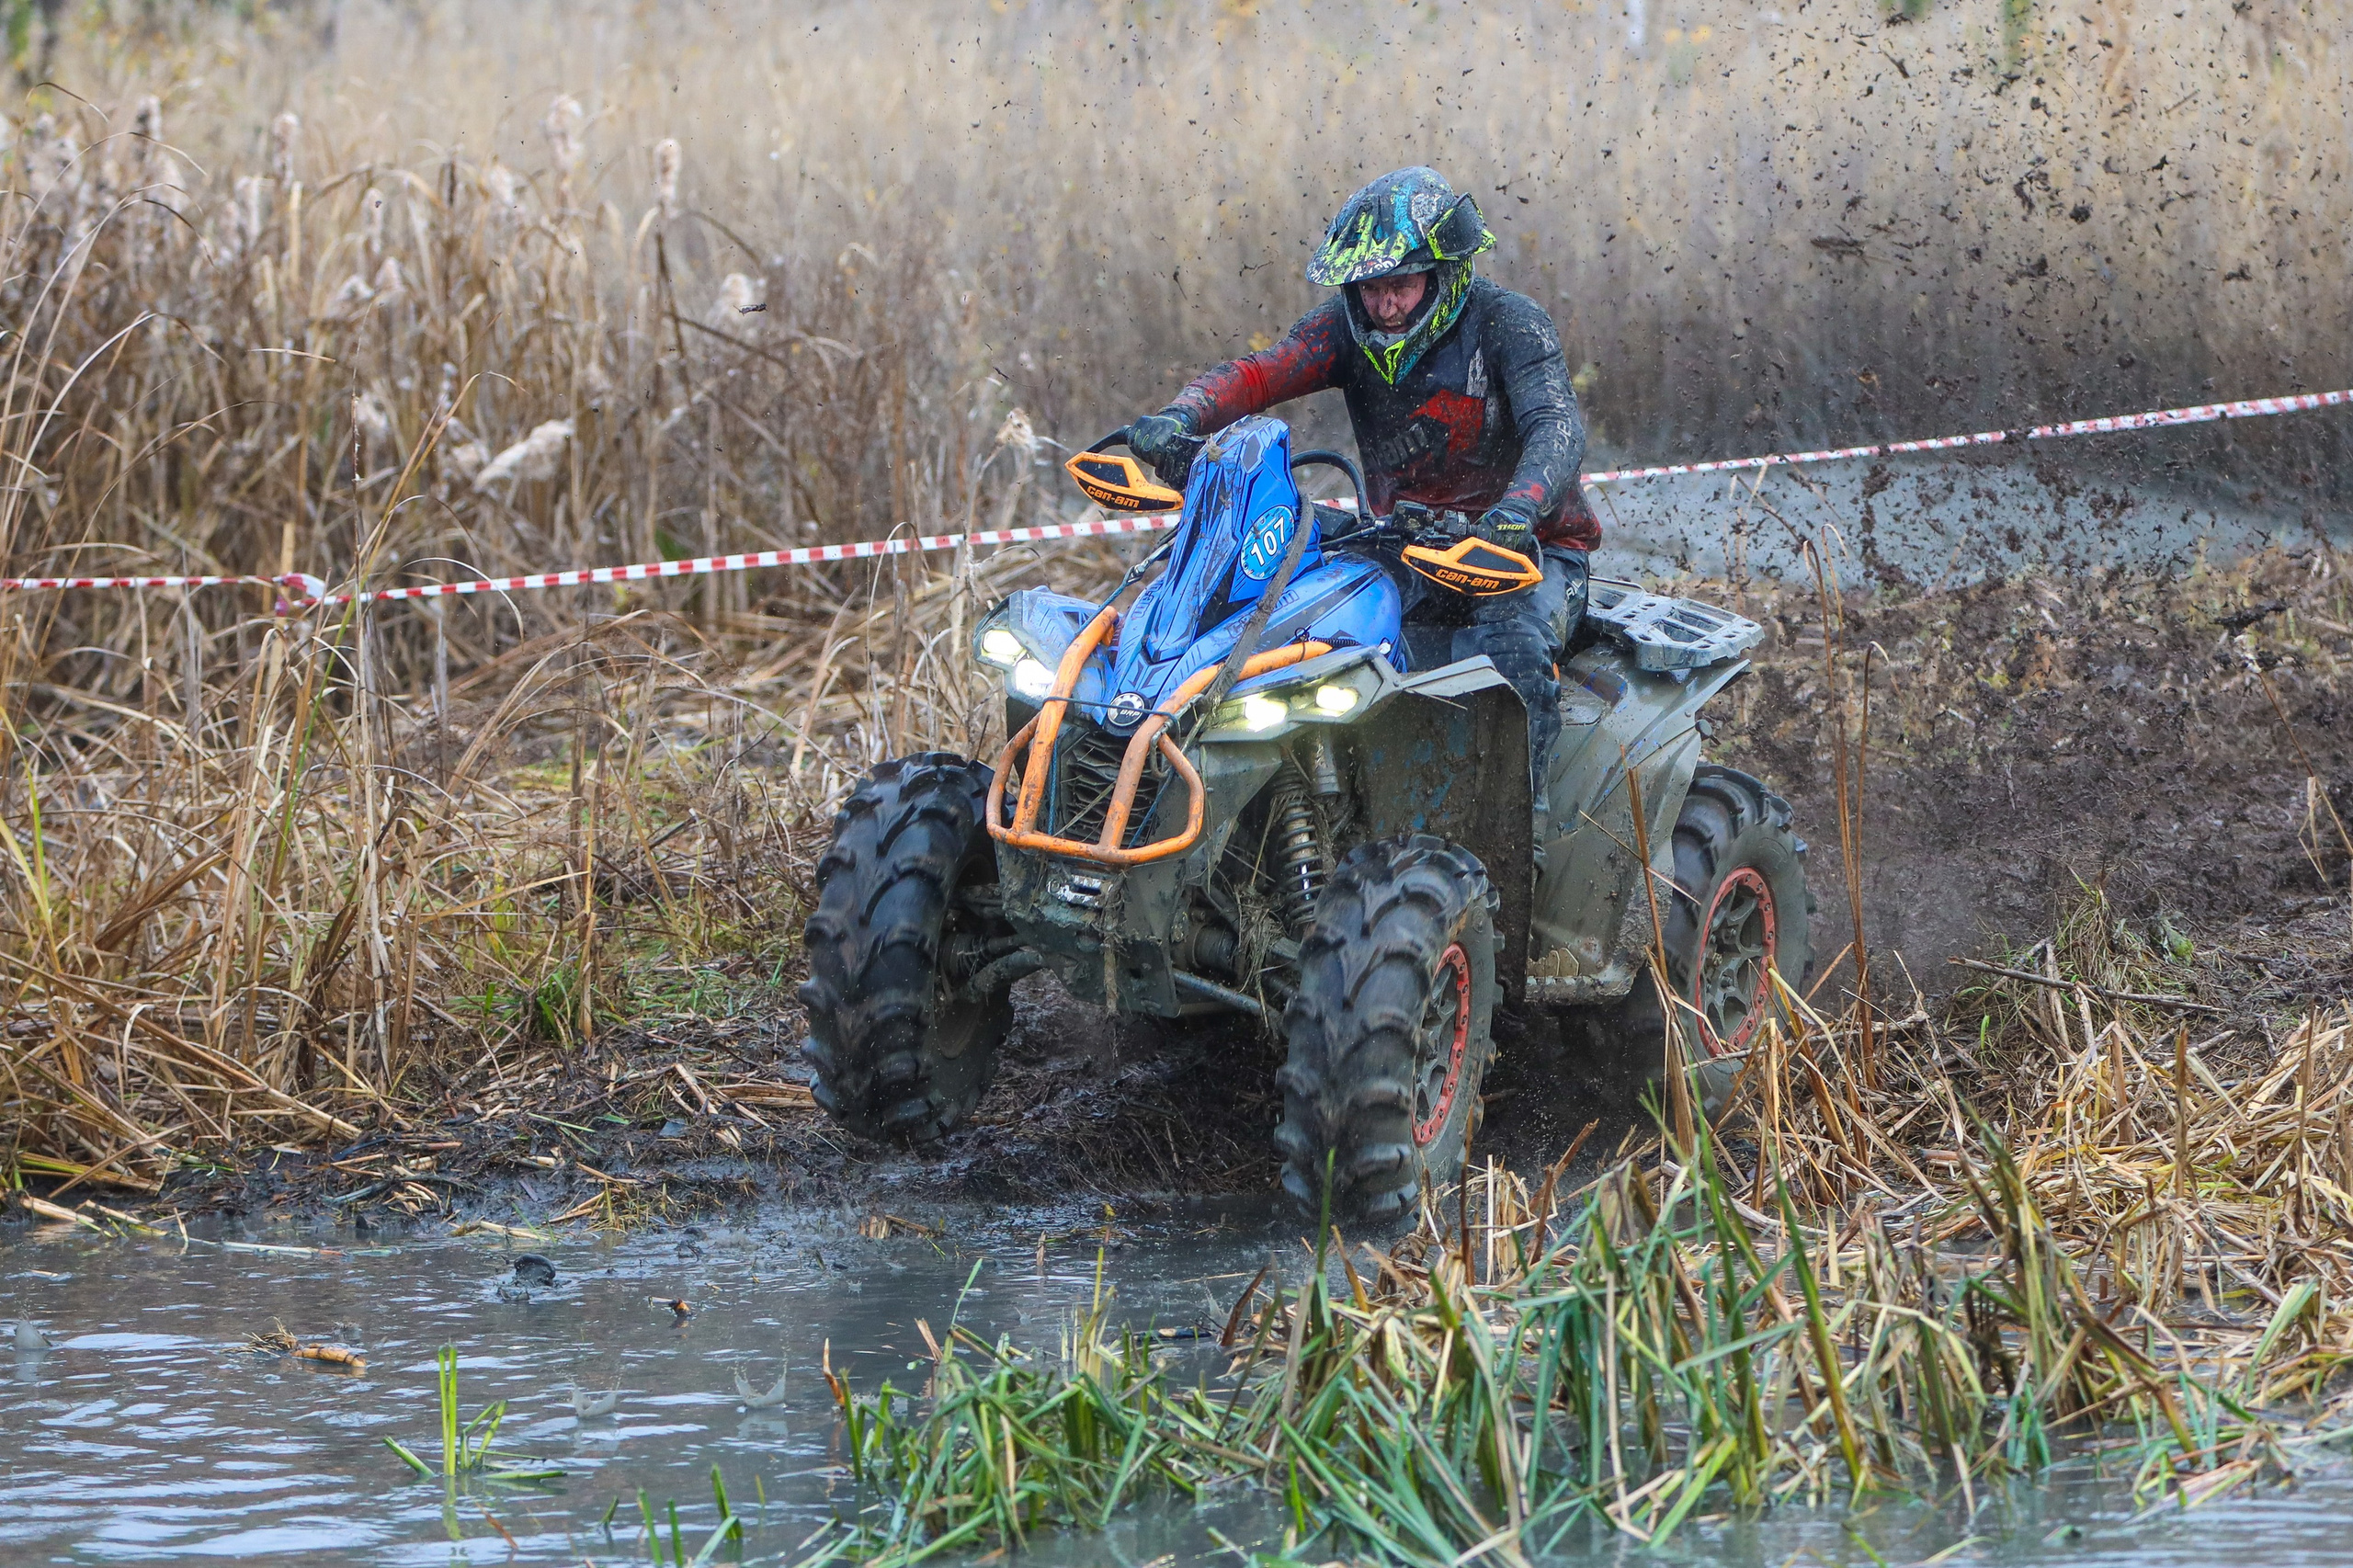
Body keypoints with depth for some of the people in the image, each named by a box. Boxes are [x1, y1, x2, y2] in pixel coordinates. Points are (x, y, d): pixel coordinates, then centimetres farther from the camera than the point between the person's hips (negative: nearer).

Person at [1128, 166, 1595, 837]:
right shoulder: (1351, 328, 0)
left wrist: (1517, 511, -50)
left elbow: (1557, 425, -29)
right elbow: (1257, 373, -15)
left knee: (1511, 643, -36)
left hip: (1532, 548, -5)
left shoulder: (1509, 323, -13)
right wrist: (1180, 420, -37)